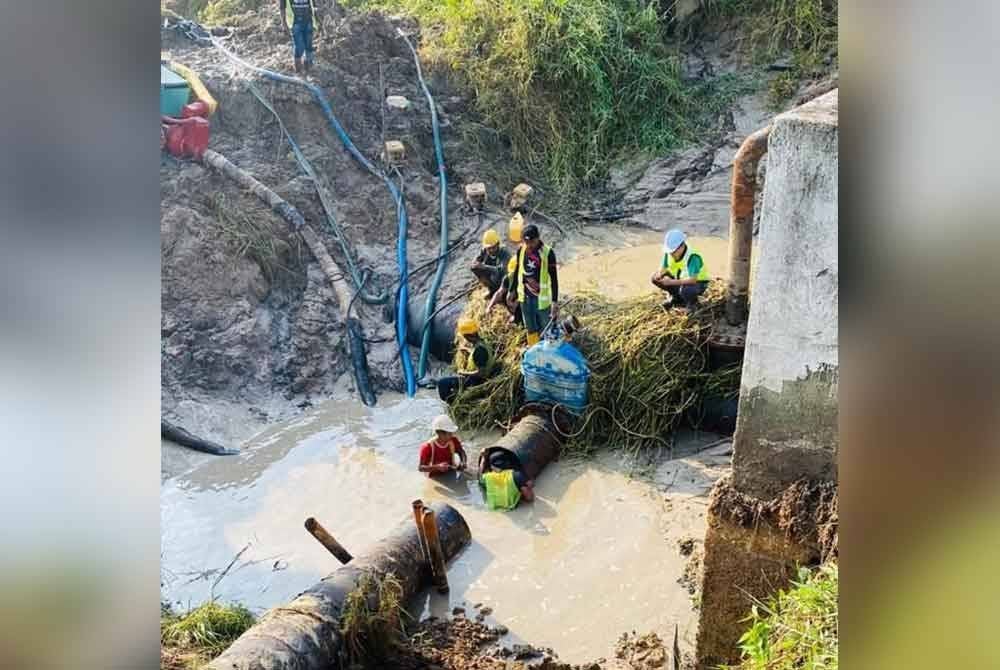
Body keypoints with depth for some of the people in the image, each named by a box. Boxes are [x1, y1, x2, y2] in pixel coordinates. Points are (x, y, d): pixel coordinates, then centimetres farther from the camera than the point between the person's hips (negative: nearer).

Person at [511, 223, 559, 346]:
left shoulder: (547, 252, -18)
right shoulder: (521, 250, -3)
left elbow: (554, 278, -15)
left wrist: (555, 301, -17)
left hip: (542, 298, -5)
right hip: (525, 297, 5)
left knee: (545, 330, 5)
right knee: (530, 329, 19)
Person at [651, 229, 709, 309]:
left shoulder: (693, 257, -33)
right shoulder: (669, 253, -14)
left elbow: (692, 280, -39)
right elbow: (663, 268, 0)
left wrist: (671, 282, -44)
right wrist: (659, 274, -25)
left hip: (698, 283, -6)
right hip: (680, 279, 7)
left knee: (685, 290, -40)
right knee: (655, 279, -9)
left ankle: (693, 301, -3)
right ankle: (676, 297, 11)